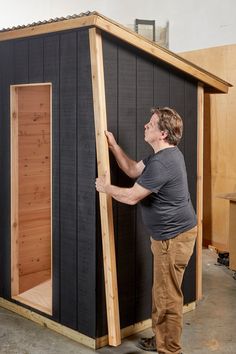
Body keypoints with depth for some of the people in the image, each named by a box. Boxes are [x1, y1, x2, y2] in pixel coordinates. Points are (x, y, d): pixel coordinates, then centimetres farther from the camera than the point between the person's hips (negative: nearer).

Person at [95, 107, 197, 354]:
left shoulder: (162, 163, -25)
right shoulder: (164, 154, 10)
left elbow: (131, 197, -21)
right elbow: (133, 170, 20)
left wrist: (105, 187, -3)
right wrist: (113, 146, 12)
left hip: (174, 237, -11)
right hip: (169, 234, 11)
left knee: (168, 297, 0)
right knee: (161, 292, 20)